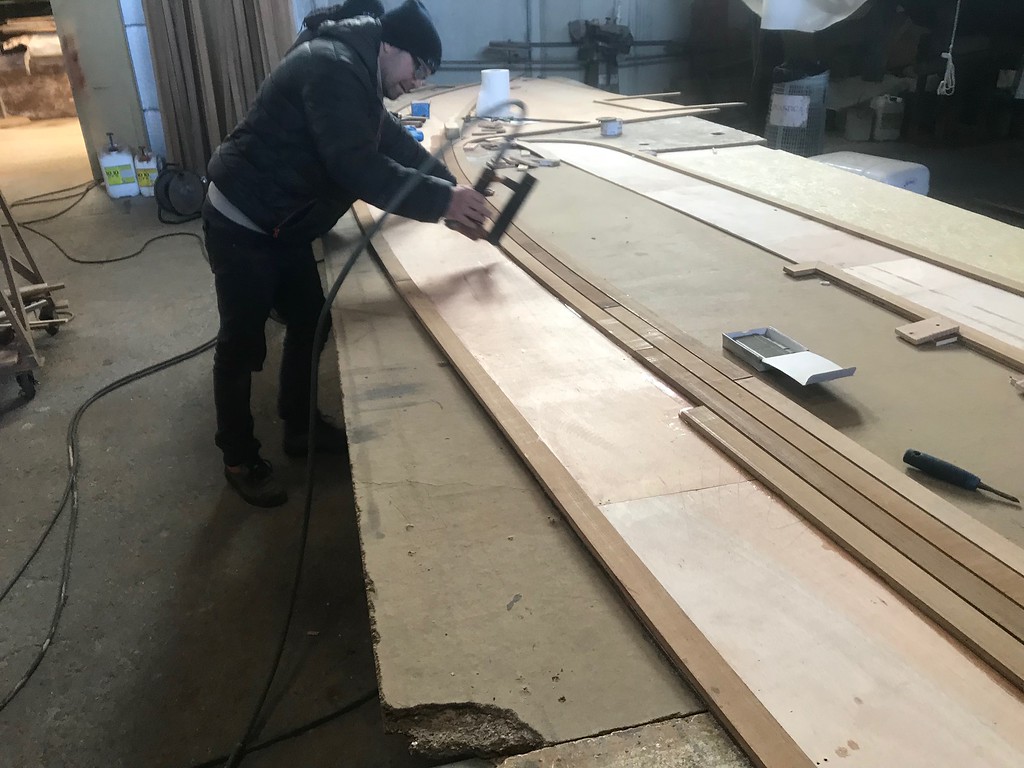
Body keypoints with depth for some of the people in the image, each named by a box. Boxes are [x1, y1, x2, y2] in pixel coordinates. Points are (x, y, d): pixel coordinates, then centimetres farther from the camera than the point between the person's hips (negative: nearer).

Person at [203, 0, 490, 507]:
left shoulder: (355, 74, 10)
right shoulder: (332, 68, -23)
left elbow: (397, 144, 13)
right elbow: (356, 167, -32)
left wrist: (453, 189, -1)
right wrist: (442, 201, -30)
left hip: (282, 227, 10)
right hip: (242, 226, -10)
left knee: (310, 323, 15)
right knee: (242, 343, 2)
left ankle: (299, 426, 34)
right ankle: (240, 459, 19)